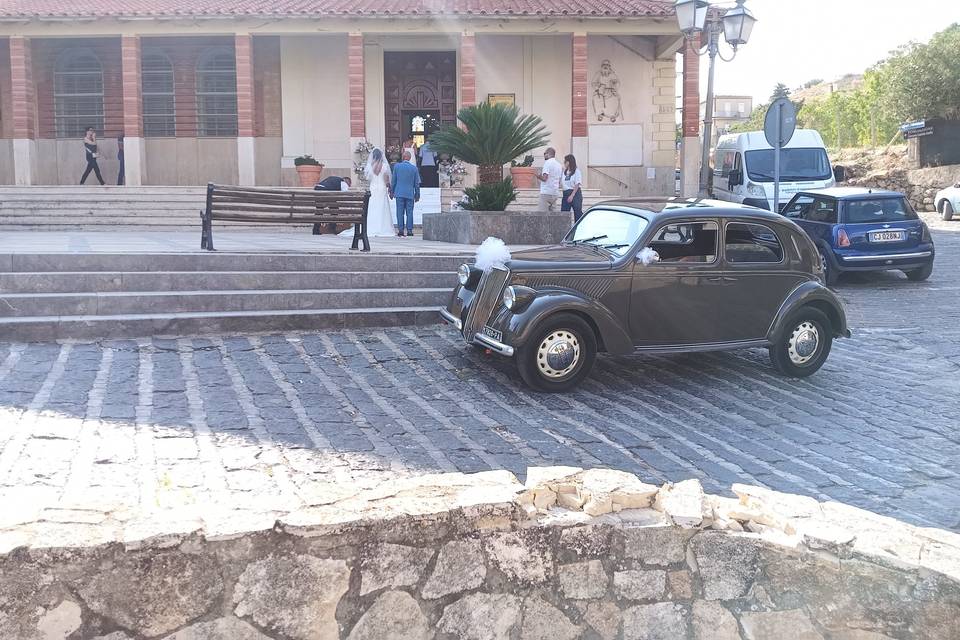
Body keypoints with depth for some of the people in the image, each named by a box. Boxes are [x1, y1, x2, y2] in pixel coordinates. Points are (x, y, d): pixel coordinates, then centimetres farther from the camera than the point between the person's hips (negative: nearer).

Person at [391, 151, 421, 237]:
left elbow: (393, 181, 4)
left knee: (400, 213, 2)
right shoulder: (414, 168, 0)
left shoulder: (397, 166, 0)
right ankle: (409, 231, 1)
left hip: (399, 193, 0)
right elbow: (417, 183, 3)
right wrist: (417, 195, 12)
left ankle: (400, 230, -2)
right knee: (409, 213, 4)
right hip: (410, 194, 0)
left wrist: (392, 192, 14)